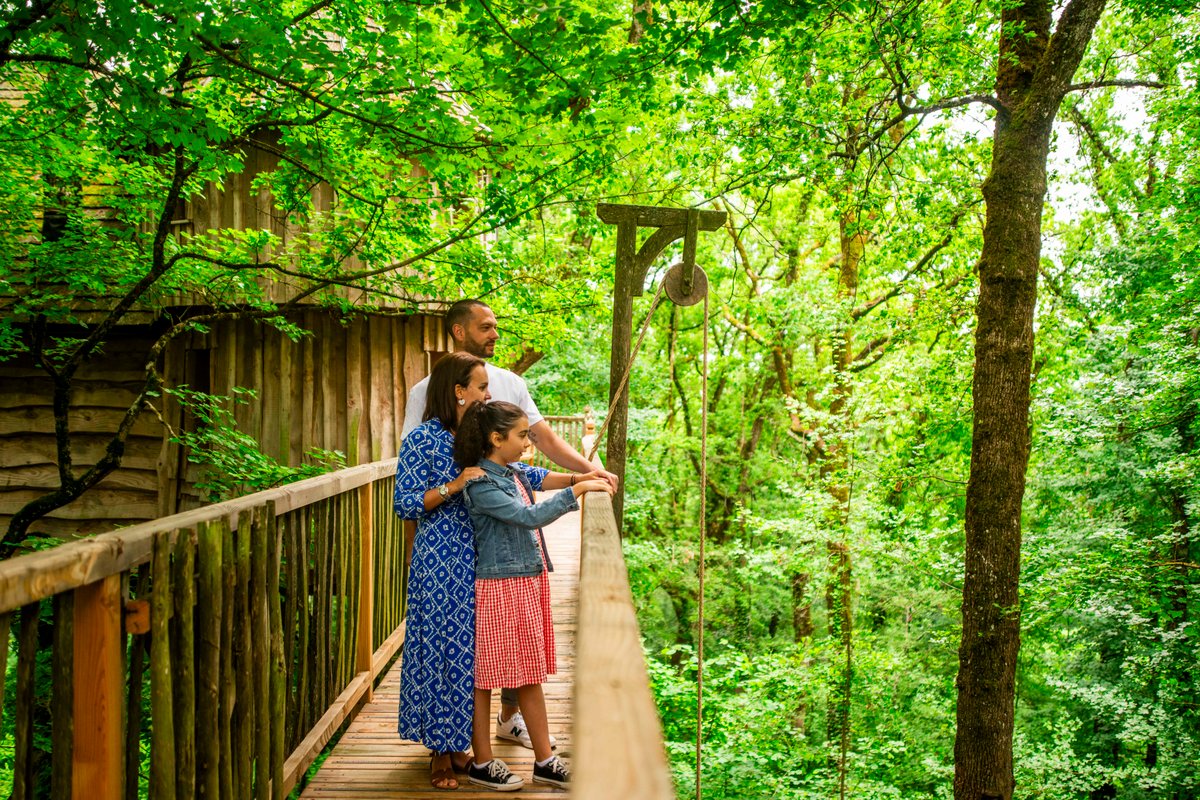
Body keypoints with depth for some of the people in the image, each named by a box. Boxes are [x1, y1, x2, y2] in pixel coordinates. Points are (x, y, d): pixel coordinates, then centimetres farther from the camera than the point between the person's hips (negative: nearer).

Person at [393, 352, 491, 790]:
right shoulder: (423, 439, -9)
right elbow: (405, 504, -12)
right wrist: (455, 485, -21)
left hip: (476, 563, 6)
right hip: (440, 561, -6)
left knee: (471, 647, 10)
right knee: (441, 646, 0)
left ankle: (459, 741, 23)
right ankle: (441, 752, 13)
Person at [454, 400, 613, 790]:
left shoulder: (514, 472, 9)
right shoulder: (482, 486, -19)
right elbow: (531, 516, -25)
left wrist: (577, 476, -19)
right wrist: (577, 490, -25)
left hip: (529, 582, 9)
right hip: (498, 586, -9)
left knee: (530, 674, 14)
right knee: (485, 674, 6)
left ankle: (545, 760, 23)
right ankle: (482, 762, 19)